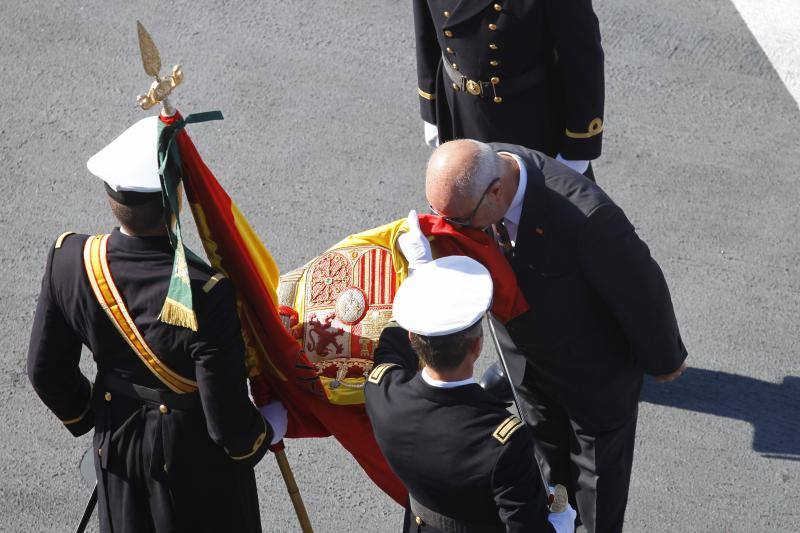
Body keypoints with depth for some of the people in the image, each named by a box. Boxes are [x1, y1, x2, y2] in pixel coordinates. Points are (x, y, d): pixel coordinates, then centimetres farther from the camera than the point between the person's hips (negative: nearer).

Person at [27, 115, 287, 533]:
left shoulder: (69, 260, -21)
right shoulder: (205, 295, -36)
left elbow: (46, 370, -5)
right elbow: (228, 424, -28)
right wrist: (268, 429, -5)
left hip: (115, 447, 4)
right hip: (197, 465, -4)